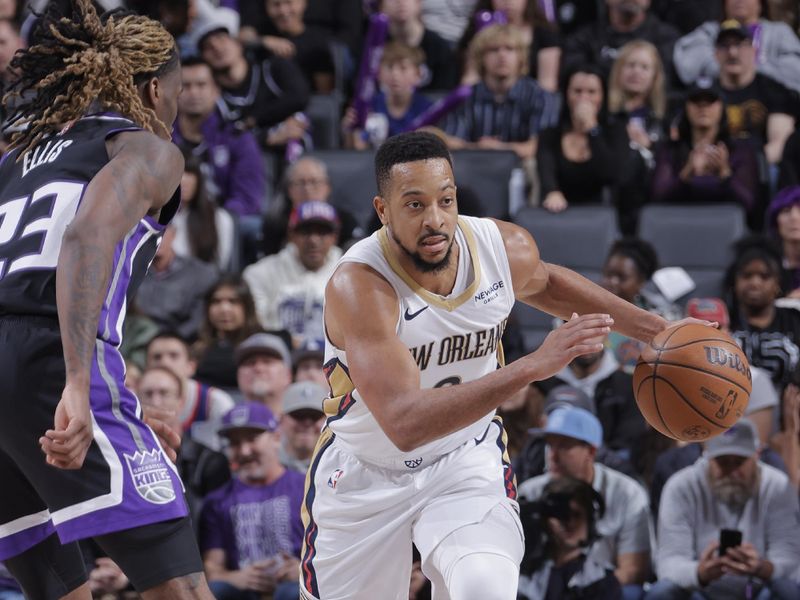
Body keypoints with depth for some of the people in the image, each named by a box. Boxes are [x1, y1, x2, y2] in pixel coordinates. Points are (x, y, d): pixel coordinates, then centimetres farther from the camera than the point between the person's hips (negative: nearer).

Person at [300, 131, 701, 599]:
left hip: (467, 459, 2)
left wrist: (648, 326, 10)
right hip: (364, 473, -2)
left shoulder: (508, 248, -15)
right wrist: (533, 367, -47)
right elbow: (404, 424, -43)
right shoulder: (358, 285, -32)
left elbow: (545, 282, 13)